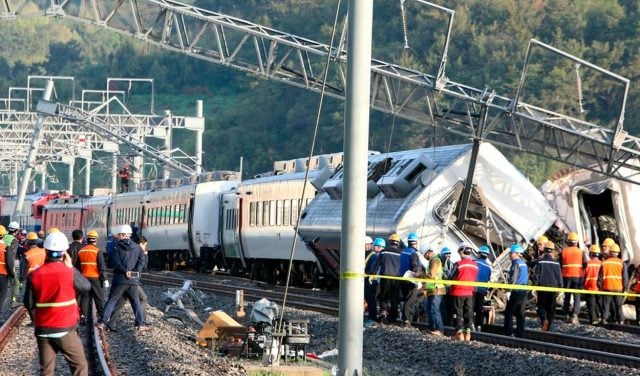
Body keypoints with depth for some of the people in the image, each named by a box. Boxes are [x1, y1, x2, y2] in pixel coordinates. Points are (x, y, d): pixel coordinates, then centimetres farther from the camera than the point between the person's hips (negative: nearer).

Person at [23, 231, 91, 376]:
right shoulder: (70, 272, -11)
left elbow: (29, 303, 3)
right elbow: (86, 287, 6)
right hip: (65, 329, -3)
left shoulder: (35, 275, -3)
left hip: (43, 329, 3)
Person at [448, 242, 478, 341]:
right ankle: (467, 333, 7)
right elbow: (475, 279, 7)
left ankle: (459, 333, 2)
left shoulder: (458, 264, -15)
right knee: (468, 312, 8)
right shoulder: (475, 265, -1)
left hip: (458, 292, -4)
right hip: (469, 292, 4)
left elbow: (451, 277, -7)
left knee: (459, 312, 3)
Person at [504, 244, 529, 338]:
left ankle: (508, 333, -7)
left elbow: (513, 279, -16)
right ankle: (520, 334, 8)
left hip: (516, 291, -8)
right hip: (524, 291, 8)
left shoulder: (516, 264, -11)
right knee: (520, 314, 9)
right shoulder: (524, 264, 15)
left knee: (509, 312, -3)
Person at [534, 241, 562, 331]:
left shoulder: (540, 262, -6)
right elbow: (559, 276, 3)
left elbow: (537, 275, -4)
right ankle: (549, 327, 9)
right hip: (553, 287, 2)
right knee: (551, 308, 9)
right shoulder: (556, 263, -1)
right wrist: (560, 287, 12)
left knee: (541, 306, 7)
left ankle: (544, 319, -20)